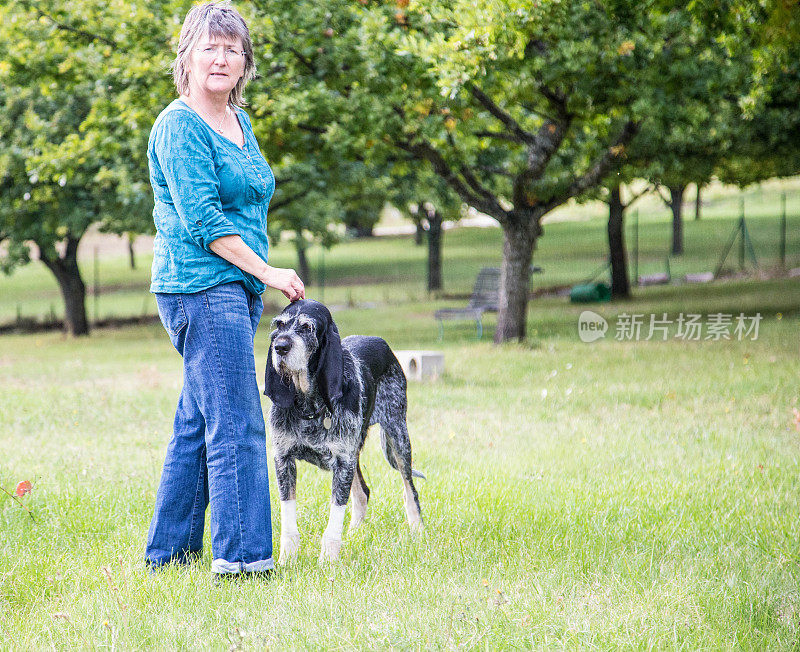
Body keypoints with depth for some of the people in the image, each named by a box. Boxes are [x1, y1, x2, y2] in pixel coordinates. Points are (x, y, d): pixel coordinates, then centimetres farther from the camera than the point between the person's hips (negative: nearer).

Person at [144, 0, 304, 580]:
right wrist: (267, 271, -15)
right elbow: (202, 220, -17)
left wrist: (257, 281, 21)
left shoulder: (240, 122, 17)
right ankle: (241, 555, -9)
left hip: (237, 290, 9)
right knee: (237, 427, -11)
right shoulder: (180, 126, -11)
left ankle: (169, 549, 19)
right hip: (201, 287, -9)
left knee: (198, 422, 12)